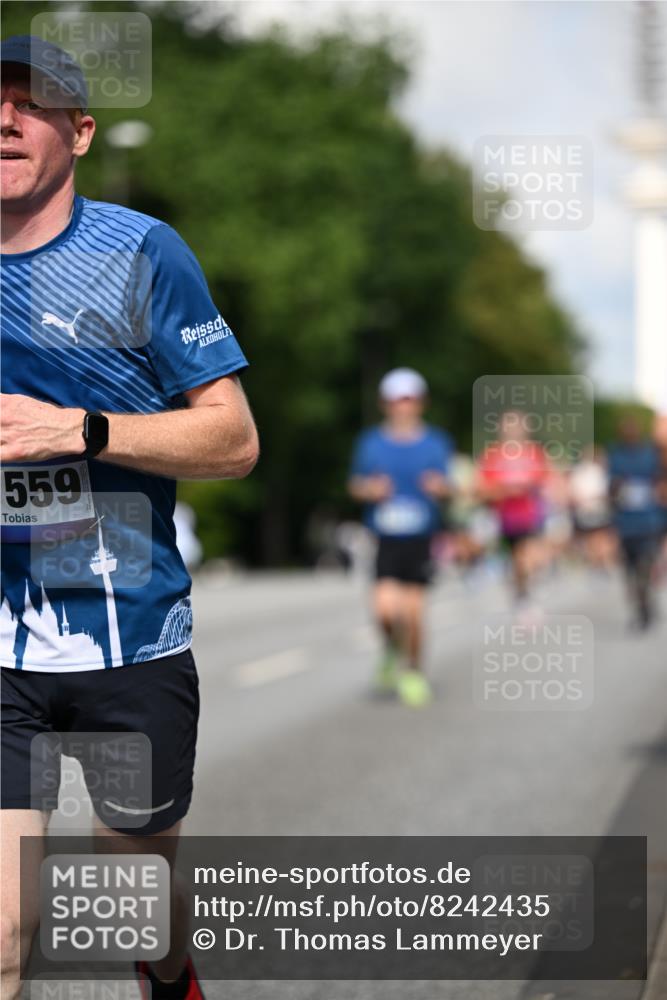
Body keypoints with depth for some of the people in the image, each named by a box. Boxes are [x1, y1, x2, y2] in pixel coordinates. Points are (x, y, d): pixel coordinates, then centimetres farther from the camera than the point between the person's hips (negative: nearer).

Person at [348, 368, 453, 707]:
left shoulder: (436, 443, 4)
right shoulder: (371, 442, 3)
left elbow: (447, 487, 8)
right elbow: (355, 484, 10)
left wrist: (440, 487, -15)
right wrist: (370, 489, -12)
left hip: (420, 538, 0)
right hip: (384, 537, 0)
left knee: (413, 609, 0)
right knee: (386, 607, -15)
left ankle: (413, 672, 20)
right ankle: (392, 651, 17)